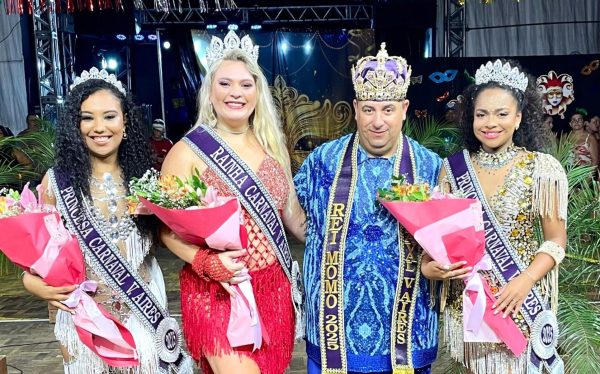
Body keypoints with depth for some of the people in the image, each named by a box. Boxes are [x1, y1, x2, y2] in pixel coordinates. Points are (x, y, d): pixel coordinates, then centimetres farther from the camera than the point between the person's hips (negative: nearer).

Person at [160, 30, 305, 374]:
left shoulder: (273, 146, 7)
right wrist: (207, 262, -23)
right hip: (219, 292, -5)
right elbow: (167, 227, -8)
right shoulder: (189, 151, -9)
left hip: (274, 288, 5)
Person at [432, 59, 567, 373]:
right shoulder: (453, 167, -1)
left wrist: (525, 281, -19)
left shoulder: (542, 168, -7)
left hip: (520, 301, -2)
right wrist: (428, 267, -15)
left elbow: (556, 240, -5)